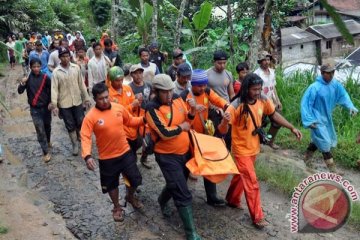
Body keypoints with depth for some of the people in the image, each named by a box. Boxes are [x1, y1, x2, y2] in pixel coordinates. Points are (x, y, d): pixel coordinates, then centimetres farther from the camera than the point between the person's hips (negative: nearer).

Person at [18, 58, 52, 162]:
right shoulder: (28, 78, -6)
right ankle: (46, 152, -1)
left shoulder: (45, 78, -8)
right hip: (35, 109, -1)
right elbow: (20, 91, -8)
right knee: (40, 130, -5)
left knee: (47, 126, 19)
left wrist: (51, 102, -5)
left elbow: (51, 90, 1)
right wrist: (22, 83, -25)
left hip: (46, 107, 1)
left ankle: (48, 142, 47)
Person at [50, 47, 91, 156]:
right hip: (64, 104, -2)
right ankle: (75, 145, 24)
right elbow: (54, 89, -12)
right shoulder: (56, 72, -9)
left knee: (81, 123, 10)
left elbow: (81, 84, 4)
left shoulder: (76, 68, -2)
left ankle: (78, 134, 41)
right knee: (70, 126, 8)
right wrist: (54, 105, -18)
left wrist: (86, 98, 5)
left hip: (77, 101, 2)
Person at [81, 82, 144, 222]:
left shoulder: (119, 108, -5)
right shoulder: (91, 116, -18)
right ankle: (117, 207, 42)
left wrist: (144, 119, -5)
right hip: (107, 158, -3)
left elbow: (130, 121, 10)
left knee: (135, 179, 12)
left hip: (125, 152, 3)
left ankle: (130, 197, 45)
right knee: (111, 185, 16)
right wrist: (87, 156, -36)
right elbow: (85, 137, -22)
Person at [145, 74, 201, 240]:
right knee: (183, 194, -6)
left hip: (185, 151, 7)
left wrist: (192, 110, -12)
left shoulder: (177, 99, -2)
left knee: (176, 185, 26)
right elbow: (164, 133, -28)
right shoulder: (152, 108, -21)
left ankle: (162, 201, 56)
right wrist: (181, 127, -12)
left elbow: (187, 119, 8)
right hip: (168, 156, -6)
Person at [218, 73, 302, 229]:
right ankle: (257, 217, 13)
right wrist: (225, 121, -48)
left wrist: (292, 128, 3)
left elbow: (274, 115, 8)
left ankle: (232, 200, 47)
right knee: (251, 183, -1)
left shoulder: (263, 101, -10)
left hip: (254, 148, 6)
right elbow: (222, 131, -25)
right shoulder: (236, 106, -26)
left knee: (242, 176, 24)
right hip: (241, 150, -6)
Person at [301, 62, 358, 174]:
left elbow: (343, 95, 5)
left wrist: (351, 106, -13)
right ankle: (332, 168, 4)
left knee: (318, 140, 20)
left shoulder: (335, 84, -6)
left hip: (327, 118, 7)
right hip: (317, 119, -7)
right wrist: (309, 120, -22)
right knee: (325, 142, -5)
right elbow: (305, 104, -19)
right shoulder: (314, 87, -24)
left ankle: (307, 158, 40)